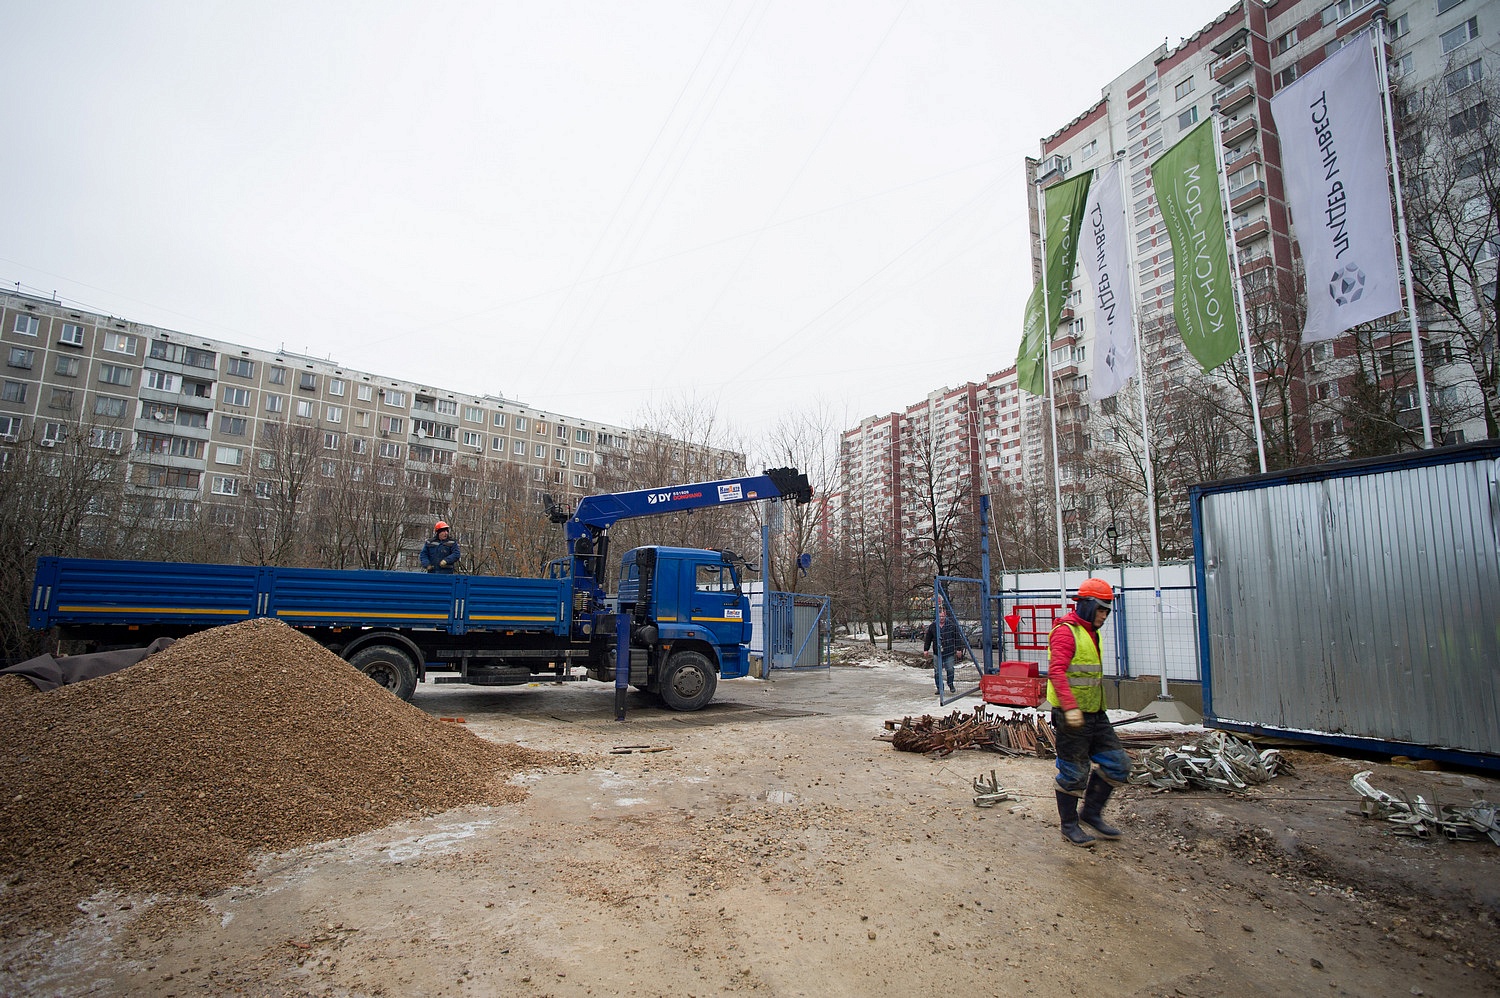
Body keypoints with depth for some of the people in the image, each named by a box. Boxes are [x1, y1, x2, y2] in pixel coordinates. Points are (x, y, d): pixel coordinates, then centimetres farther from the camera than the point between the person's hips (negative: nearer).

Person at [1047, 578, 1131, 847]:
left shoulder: (1092, 633, 15)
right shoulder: (1066, 632, -16)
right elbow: (1056, 671, -27)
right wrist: (1070, 706, -36)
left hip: (1096, 715, 9)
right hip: (1072, 717, -9)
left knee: (1117, 765, 11)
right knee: (1074, 773, 2)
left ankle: (1091, 812, 26)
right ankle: (1069, 825, 19)